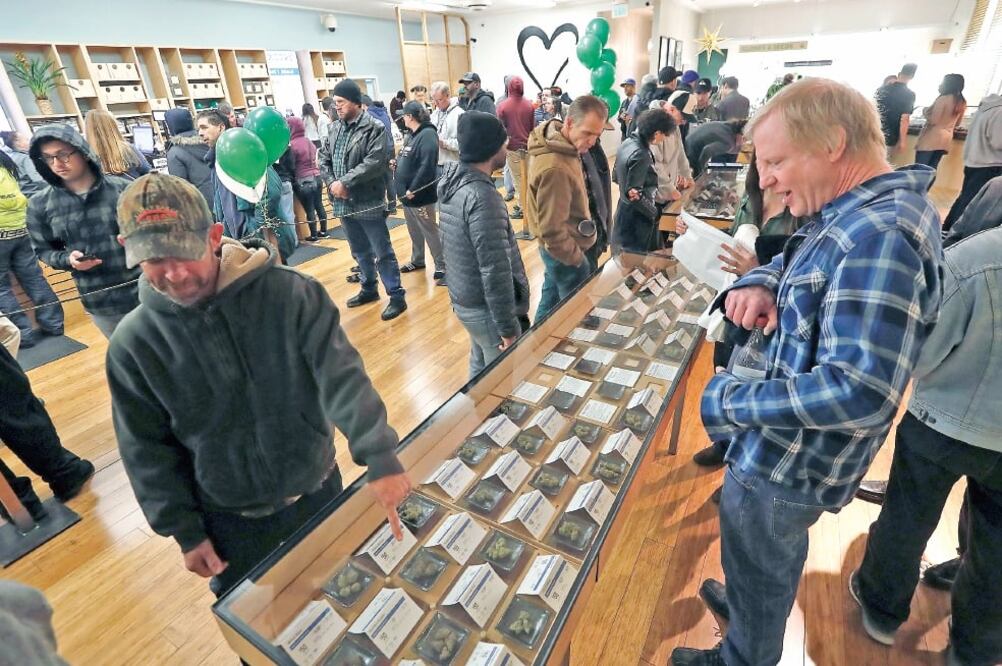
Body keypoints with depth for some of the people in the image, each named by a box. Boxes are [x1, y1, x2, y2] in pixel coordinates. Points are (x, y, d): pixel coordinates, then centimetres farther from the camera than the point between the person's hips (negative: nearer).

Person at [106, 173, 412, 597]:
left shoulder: (290, 294, -20)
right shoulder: (134, 343, -12)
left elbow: (341, 375, -25)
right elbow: (148, 449, -5)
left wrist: (378, 456, -35)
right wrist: (185, 531, -2)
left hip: (317, 492, 0)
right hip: (229, 520, 1)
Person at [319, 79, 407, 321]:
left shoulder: (374, 128, -9)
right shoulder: (334, 127, 12)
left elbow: (375, 162, -20)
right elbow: (324, 159, 11)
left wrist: (345, 182, -20)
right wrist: (331, 183, -8)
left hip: (368, 202, -7)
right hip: (344, 202, 7)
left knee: (382, 252, -1)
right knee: (360, 252, 19)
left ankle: (396, 296, 8)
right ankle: (369, 289, 35)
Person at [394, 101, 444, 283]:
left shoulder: (427, 134, -16)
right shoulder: (411, 134, 13)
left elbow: (427, 165, -24)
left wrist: (413, 189, -22)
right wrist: (396, 162, 4)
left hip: (420, 194, -9)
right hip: (407, 192, 9)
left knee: (430, 231, -3)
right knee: (414, 231, 19)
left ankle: (442, 266, 6)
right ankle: (417, 260, 34)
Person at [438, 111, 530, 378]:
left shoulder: (454, 181, 4)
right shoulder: (482, 196, -26)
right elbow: (495, 271, -27)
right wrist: (508, 329, -19)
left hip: (464, 298, 9)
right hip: (486, 308, -9)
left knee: (481, 367, 24)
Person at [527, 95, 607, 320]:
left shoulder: (560, 146, 1)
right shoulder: (554, 168, -31)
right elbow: (552, 231, -28)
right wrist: (577, 259, -17)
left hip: (558, 250, 9)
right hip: (566, 254, -9)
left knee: (550, 305, 24)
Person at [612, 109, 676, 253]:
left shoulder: (627, 144, 2)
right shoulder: (640, 155, -26)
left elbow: (617, 178, 11)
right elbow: (633, 193, -28)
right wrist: (654, 213, -14)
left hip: (625, 211, 9)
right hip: (637, 218, -9)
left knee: (624, 256, 23)